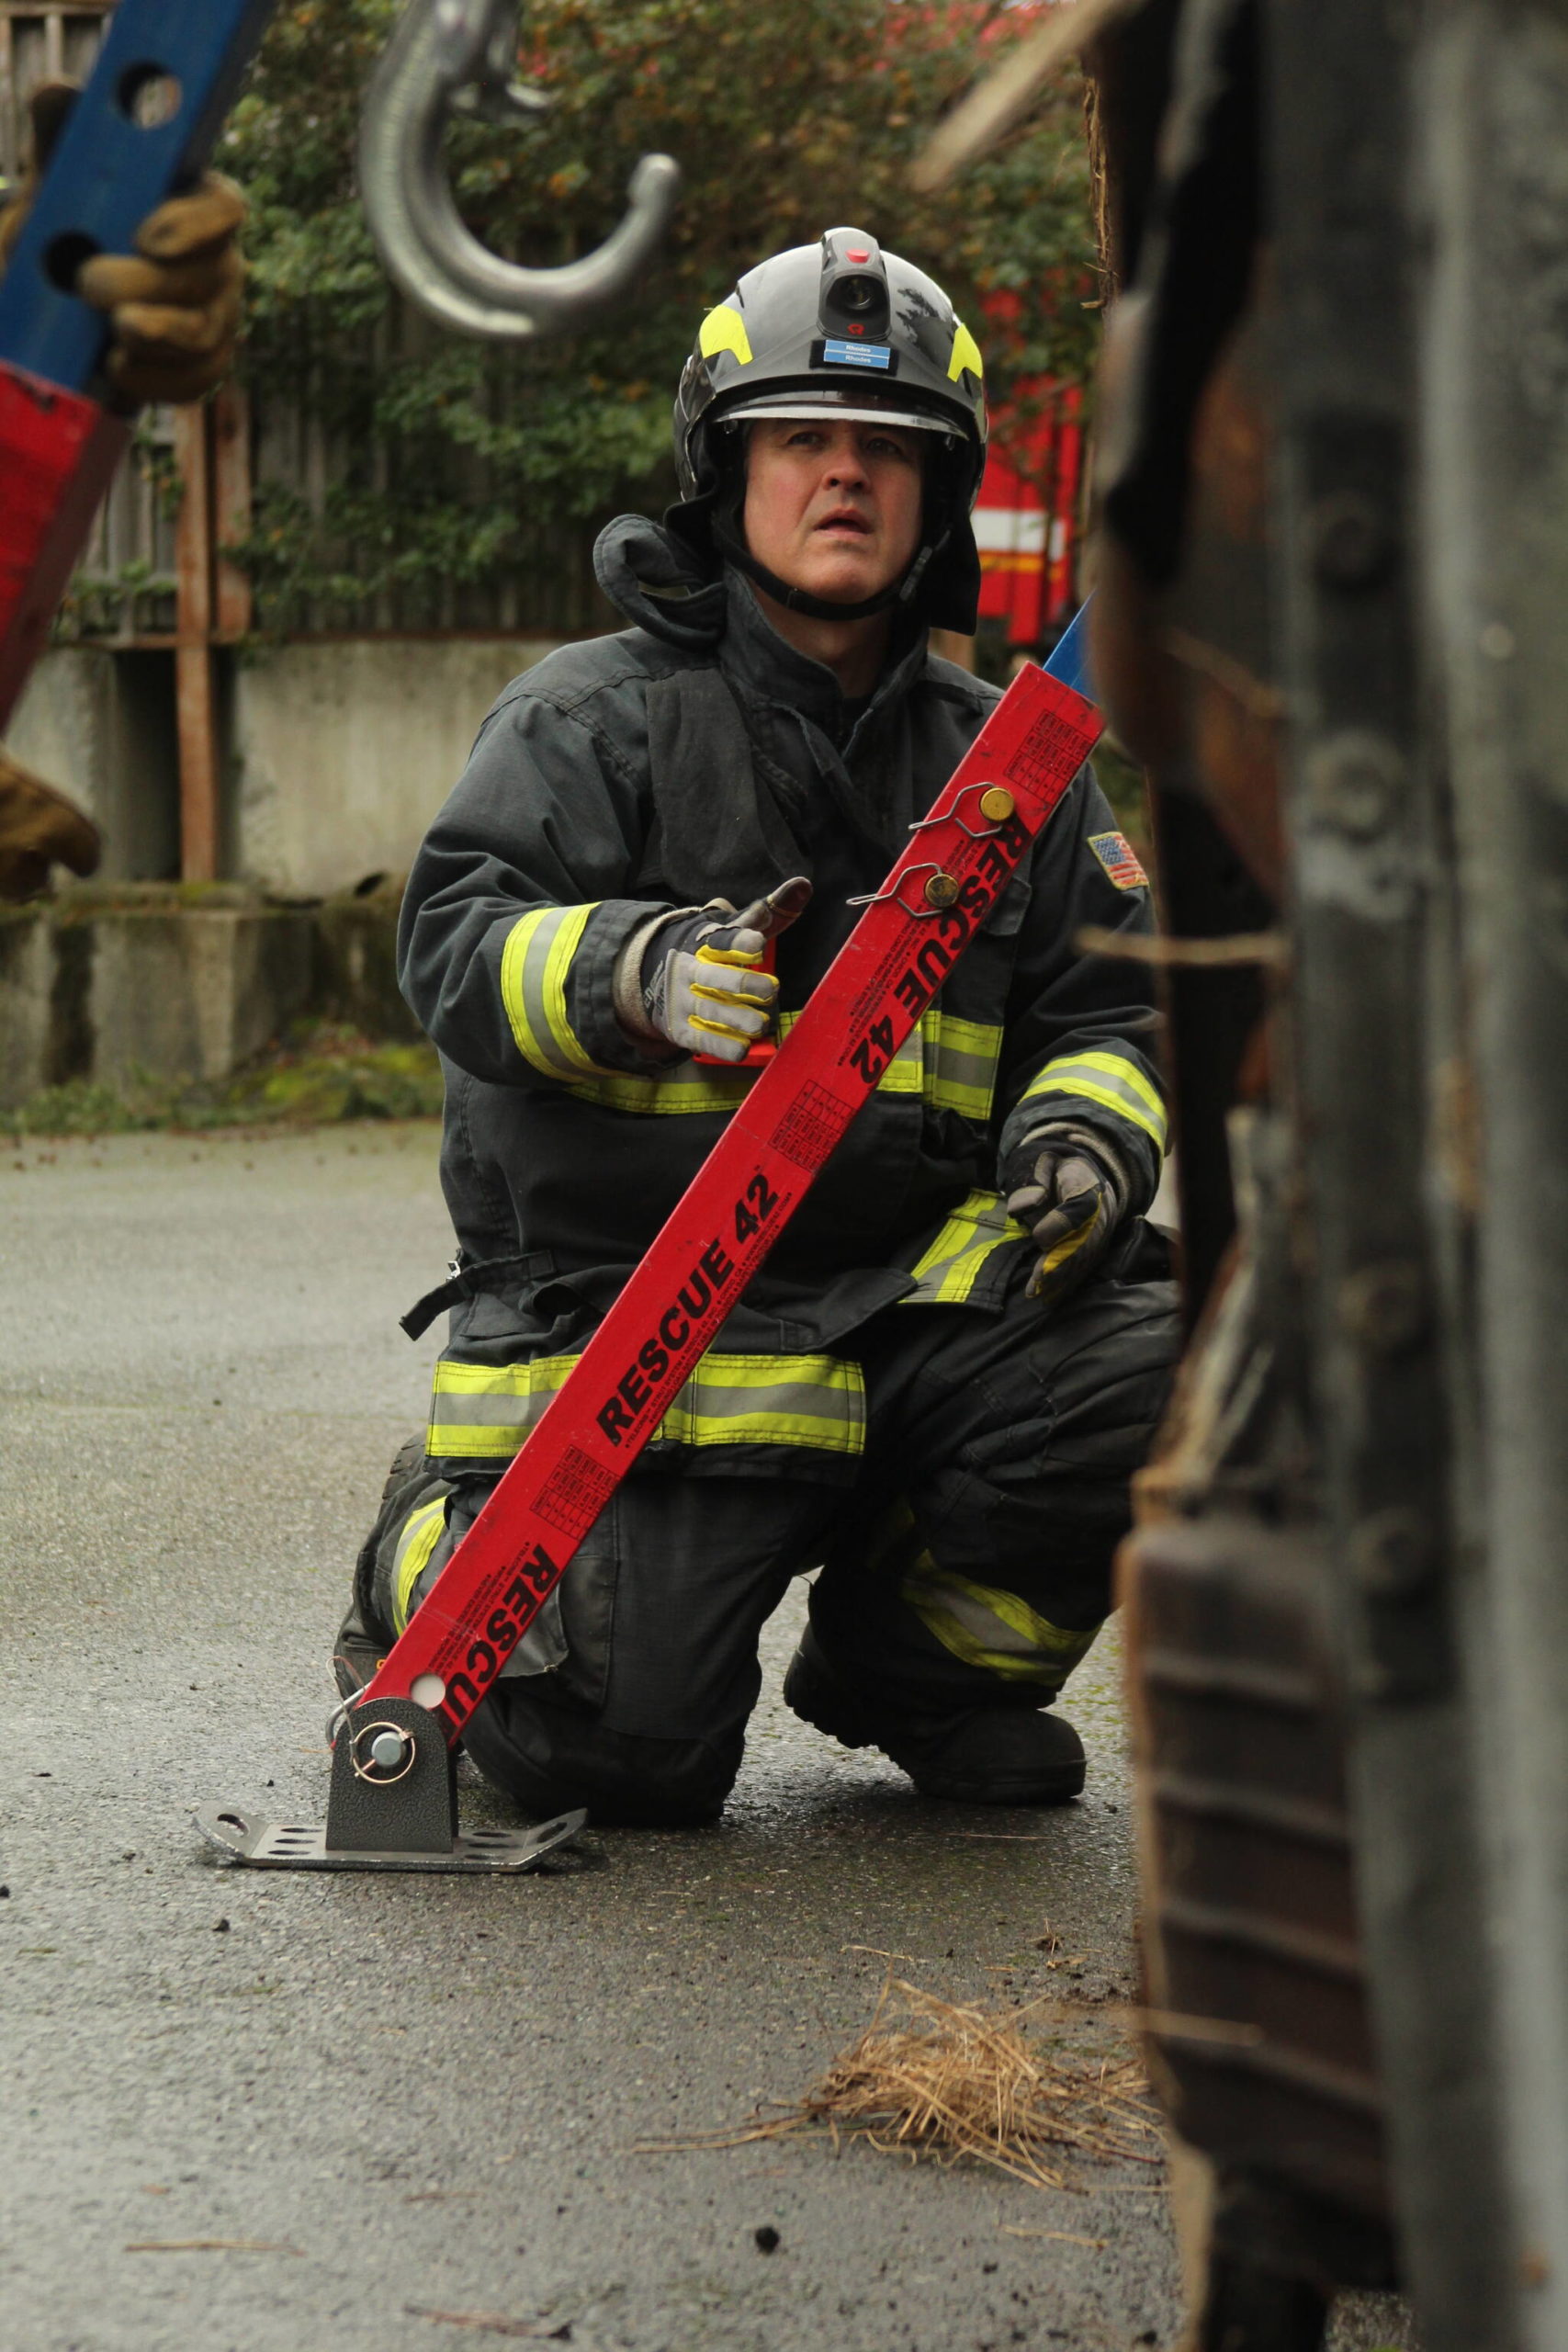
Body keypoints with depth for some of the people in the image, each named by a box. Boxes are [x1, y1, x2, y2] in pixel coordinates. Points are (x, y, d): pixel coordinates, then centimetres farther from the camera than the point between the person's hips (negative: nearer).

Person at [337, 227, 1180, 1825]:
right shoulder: (597, 716, 0)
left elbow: (1105, 1014, 13)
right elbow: (455, 939, -14)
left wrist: (1082, 1140, -11)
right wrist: (637, 977, -35)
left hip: (903, 1299, 4)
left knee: (1151, 1368, -22)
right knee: (629, 1754, -16)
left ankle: (910, 1662, 7)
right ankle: (438, 1563, 21)